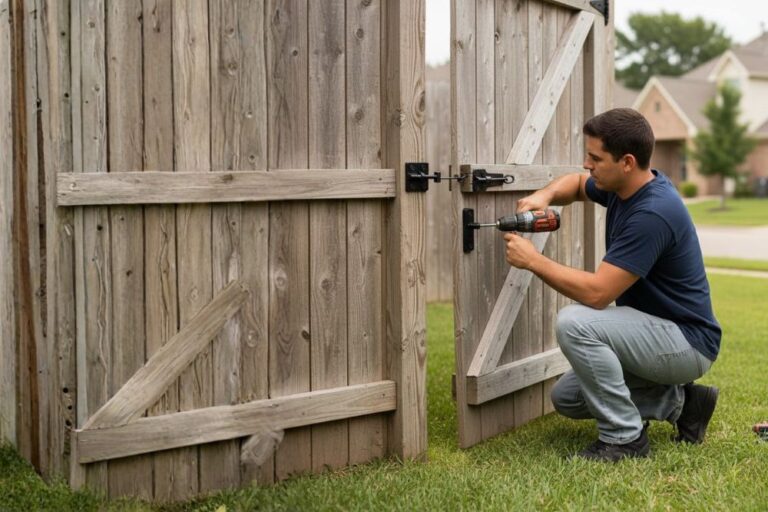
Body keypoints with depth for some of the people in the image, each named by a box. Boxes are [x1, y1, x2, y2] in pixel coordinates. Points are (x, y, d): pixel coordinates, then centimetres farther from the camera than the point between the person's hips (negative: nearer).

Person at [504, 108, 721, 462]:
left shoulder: (653, 213, -28)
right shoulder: (624, 186, -1)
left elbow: (596, 293, -31)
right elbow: (576, 183, 21)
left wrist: (533, 260, -21)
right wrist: (544, 195, -1)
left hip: (686, 342, -9)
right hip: (656, 331, 9)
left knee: (575, 323, -29)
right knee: (567, 398, 10)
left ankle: (624, 437, -14)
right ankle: (678, 402, 14)